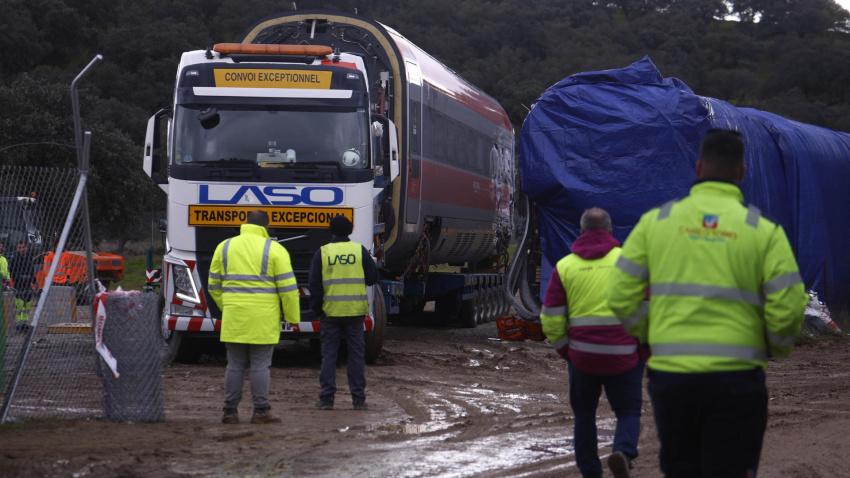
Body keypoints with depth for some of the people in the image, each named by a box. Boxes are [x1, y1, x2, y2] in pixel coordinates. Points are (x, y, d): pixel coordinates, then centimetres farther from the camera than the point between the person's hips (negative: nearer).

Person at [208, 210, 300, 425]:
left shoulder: (224, 247, 9)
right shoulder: (274, 250, -3)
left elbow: (214, 285, 14)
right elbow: (288, 287, -5)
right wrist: (293, 317, 4)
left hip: (234, 318, 3)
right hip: (263, 319, -3)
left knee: (235, 365, 8)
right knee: (260, 365, 1)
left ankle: (230, 411, 8)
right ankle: (260, 411, 2)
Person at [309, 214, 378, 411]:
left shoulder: (322, 253, 0)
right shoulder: (360, 251, 0)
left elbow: (315, 284, 0)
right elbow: (373, 278, 5)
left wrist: (316, 309, 8)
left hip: (330, 311, 0)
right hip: (355, 311, 0)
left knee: (329, 354, 4)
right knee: (356, 354, 6)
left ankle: (327, 398, 2)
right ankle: (359, 399, 6)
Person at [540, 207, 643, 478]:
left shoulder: (564, 266, 4)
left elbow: (550, 320, 2)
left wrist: (565, 350, 14)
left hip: (582, 355, 1)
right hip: (624, 355, -1)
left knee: (584, 415, 18)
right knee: (628, 412, 9)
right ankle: (623, 451, -19)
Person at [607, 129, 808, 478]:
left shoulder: (655, 222, 4)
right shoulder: (764, 231, -1)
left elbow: (622, 298, 2)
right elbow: (788, 310, -8)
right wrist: (777, 347, 14)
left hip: (670, 375, 2)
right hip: (735, 380, -2)